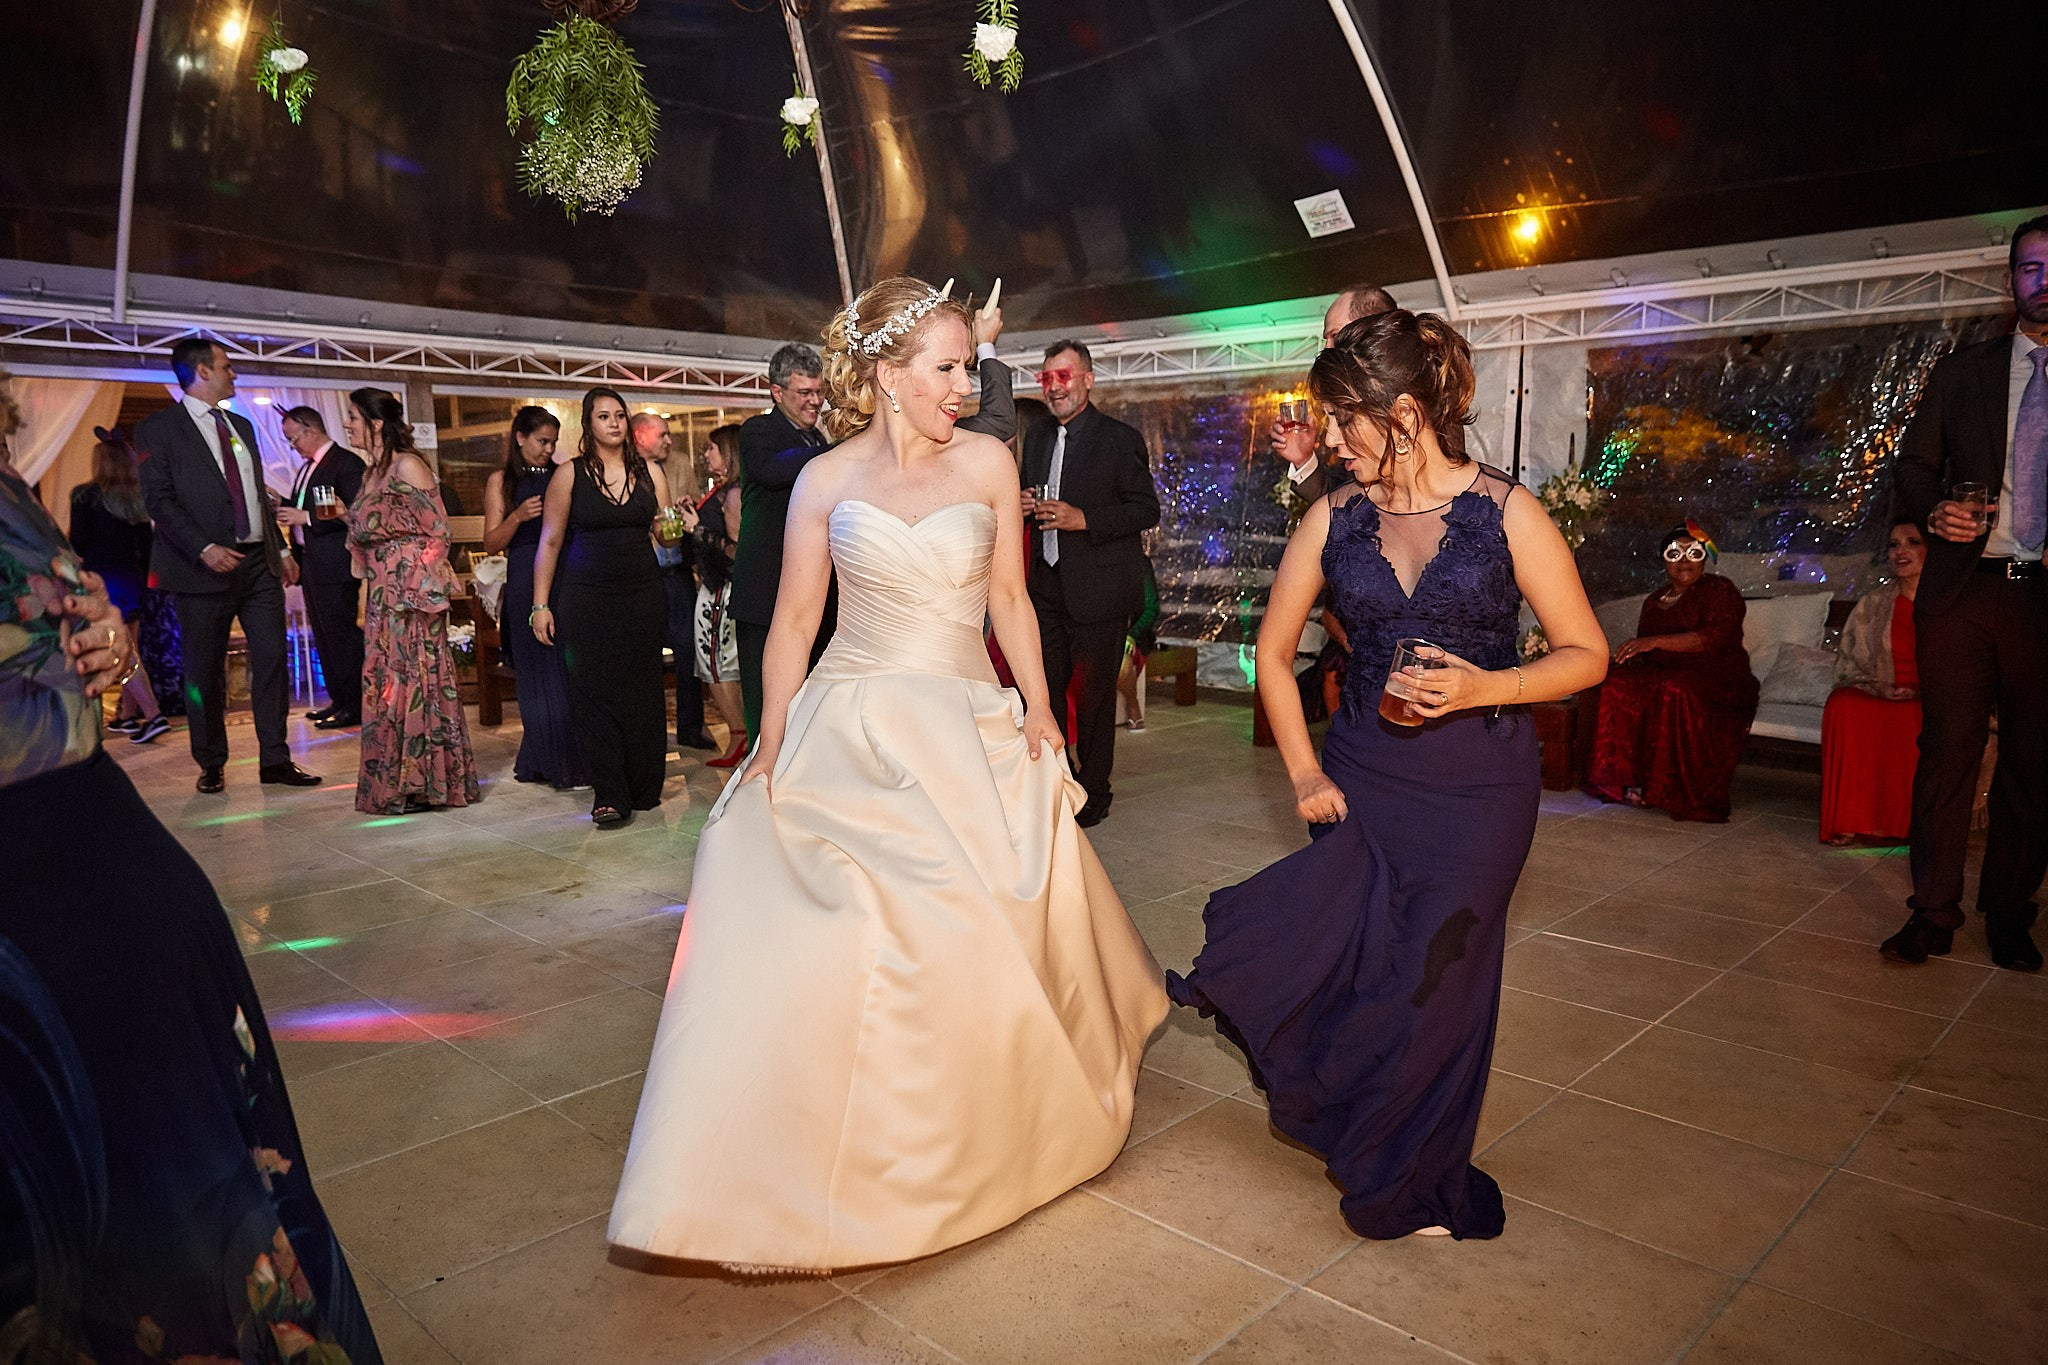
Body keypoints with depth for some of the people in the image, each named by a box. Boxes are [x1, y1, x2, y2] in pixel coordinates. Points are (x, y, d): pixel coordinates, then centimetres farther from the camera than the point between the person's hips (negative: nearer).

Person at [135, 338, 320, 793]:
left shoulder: (241, 425, 19)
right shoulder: (158, 428, -2)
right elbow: (159, 500, -9)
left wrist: (281, 550, 15)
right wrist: (204, 549, -20)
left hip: (260, 561, 6)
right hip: (207, 567, -5)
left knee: (272, 660, 2)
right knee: (205, 671, 3)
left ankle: (275, 760, 8)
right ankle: (211, 764, 16)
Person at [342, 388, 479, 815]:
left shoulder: (407, 466, -10)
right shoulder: (372, 472, 16)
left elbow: (437, 529, -13)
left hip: (413, 587, -9)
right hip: (383, 592, 9)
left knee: (413, 679, -4)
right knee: (386, 681, 10)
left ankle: (420, 782, 3)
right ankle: (394, 781, 18)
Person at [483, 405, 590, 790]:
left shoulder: (561, 477, 13)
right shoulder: (501, 481, 6)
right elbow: (492, 544, 1)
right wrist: (518, 517, -15)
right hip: (526, 586, -2)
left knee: (566, 672, 1)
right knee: (540, 676, 1)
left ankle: (570, 760, 10)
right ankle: (556, 766, 6)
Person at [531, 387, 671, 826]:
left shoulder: (650, 473, 8)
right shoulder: (570, 474, 1)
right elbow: (550, 542, 1)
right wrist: (540, 605, -3)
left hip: (642, 596, 2)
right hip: (586, 600, -2)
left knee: (641, 691, 4)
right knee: (594, 694, -3)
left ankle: (644, 789, 16)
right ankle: (610, 794, 3)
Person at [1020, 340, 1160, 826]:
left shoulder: (1120, 439, -7)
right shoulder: (1039, 439, 14)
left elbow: (1147, 511, -11)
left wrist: (1084, 519, -21)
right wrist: (1026, 505, 2)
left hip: (1098, 591, -6)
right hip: (1048, 587, 6)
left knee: (1093, 695, 3)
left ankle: (1094, 791, 19)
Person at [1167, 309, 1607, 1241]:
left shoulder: (1505, 511, -8)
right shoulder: (1334, 519, -1)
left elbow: (1586, 654, -3)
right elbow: (1274, 651, 7)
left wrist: (1486, 688, -21)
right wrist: (1303, 771, 0)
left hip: (1478, 786, -2)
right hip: (1363, 775, 2)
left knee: (1435, 983, 7)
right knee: (1331, 950, -2)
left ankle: (1414, 1183, 36)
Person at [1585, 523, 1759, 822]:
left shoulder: (1719, 590, 0)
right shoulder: (1653, 601, 21)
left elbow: (1713, 638, -19)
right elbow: (1644, 653, 22)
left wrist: (1654, 642, -28)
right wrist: (1629, 657, -3)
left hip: (1717, 681, -5)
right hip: (1666, 673, 6)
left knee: (1674, 690, -40)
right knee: (1620, 685, -27)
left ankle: (1680, 791, -29)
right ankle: (1628, 780, -24)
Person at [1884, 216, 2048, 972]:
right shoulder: (1961, 372, 11)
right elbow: (1914, 466, 10)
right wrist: (1937, 510, -11)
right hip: (1963, 592, 0)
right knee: (1947, 752, 1)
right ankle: (1933, 914, 9)